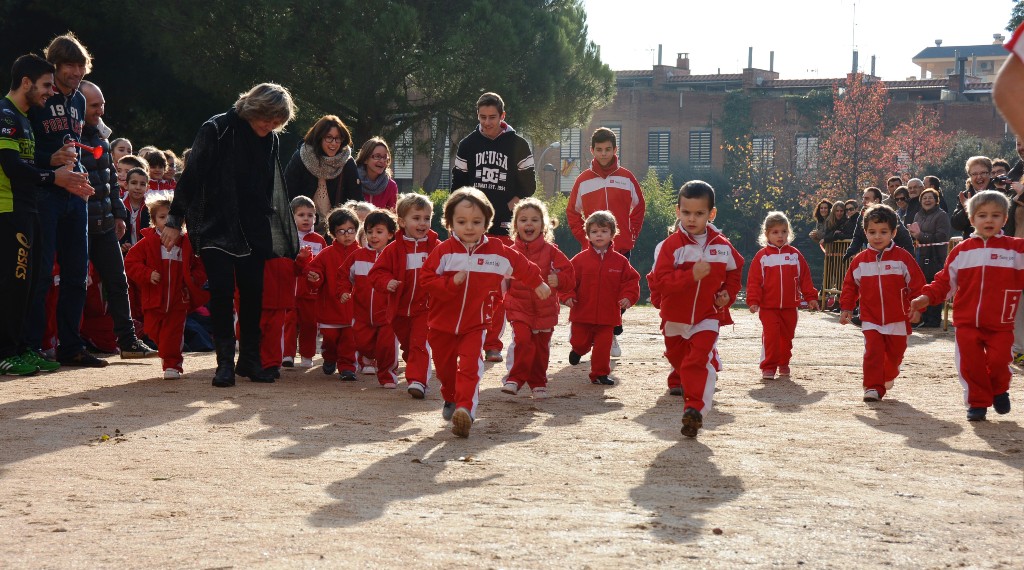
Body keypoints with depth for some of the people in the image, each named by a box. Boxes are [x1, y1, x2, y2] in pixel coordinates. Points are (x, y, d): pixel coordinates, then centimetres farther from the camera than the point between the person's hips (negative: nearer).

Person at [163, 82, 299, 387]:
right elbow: (191, 176, -9)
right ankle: (225, 362, -2)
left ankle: (249, 359, 13)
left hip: (253, 232, 4)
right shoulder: (217, 130, -11)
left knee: (253, 294, 2)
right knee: (222, 291, -10)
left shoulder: (270, 140, 5)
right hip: (216, 228, -4)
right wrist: (175, 220, -11)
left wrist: (286, 238, 16)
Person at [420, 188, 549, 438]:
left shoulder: (497, 251, -4)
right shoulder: (444, 250, -10)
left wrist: (537, 284, 27)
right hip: (442, 324, 1)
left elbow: (521, 265, 14)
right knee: (445, 367, 16)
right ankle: (451, 400, 42)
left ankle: (465, 408, -27)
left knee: (470, 366, -19)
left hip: (475, 325, -1)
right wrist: (451, 283, -28)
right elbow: (427, 278, -13)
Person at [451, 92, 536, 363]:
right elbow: (457, 183, 13)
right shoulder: (468, 144, 10)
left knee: (498, 289, -1)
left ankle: (492, 345, 4)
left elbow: (528, 185, 8)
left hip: (503, 228, -1)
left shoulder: (518, 145, 4)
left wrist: (510, 207, -3)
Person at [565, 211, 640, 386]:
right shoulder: (580, 259, -3)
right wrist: (568, 296, -15)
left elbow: (631, 280, 3)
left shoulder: (620, 261, 0)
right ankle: (578, 350, 46)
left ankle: (600, 374, 16)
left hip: (607, 315, 0)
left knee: (603, 345, 2)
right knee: (580, 342, 11)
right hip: (582, 313, 0)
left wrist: (628, 297, -12)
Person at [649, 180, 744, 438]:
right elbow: (658, 281, -22)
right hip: (675, 318, 1)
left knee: (698, 363, -18)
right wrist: (691, 276, -32)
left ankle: (695, 409, -21)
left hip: (707, 317, -1)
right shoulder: (671, 245, -14)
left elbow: (735, 270, 17)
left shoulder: (722, 246, -4)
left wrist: (728, 293, 1)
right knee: (679, 360, 20)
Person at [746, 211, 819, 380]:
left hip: (790, 306, 3)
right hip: (768, 306, -3)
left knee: (787, 336, 11)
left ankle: (783, 364, 26)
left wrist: (811, 297, 3)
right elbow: (754, 281, -5)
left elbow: (805, 278, 8)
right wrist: (753, 301, -13)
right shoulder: (762, 256, -2)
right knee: (770, 336, -8)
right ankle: (768, 367, -2)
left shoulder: (795, 254, 5)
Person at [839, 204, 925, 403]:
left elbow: (917, 283, -4)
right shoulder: (860, 260, 1)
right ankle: (873, 387, -8)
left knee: (895, 353, 14)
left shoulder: (903, 257, -7)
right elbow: (850, 285, 9)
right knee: (873, 352, -12)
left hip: (897, 319, 0)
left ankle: (887, 378, 39)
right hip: (870, 319, 0)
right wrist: (846, 308, 3)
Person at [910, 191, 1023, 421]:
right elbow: (946, 280, 6)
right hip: (967, 322, 2)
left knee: (998, 361, -8)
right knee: (970, 364, -2)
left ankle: (999, 391, 23)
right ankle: (978, 402, 15)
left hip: (1000, 323, -1)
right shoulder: (962, 251, 7)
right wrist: (927, 297, -6)